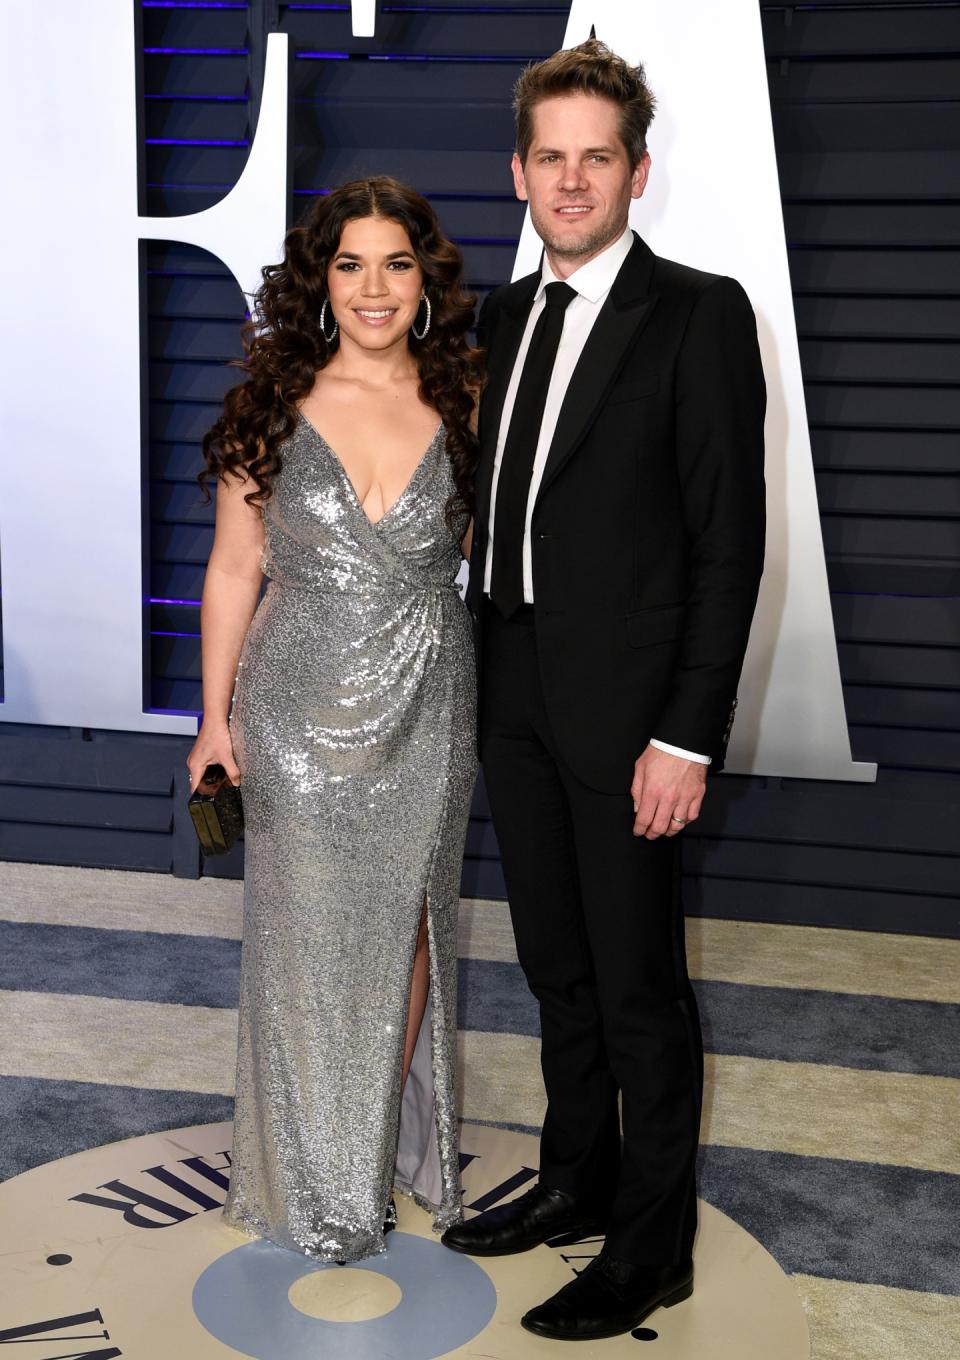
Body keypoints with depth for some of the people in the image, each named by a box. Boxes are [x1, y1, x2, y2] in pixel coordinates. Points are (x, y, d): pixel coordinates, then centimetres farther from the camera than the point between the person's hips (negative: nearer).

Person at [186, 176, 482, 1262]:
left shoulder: (465, 402, -2)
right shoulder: (273, 407, -4)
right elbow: (234, 569, 1)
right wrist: (215, 716, 1)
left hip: (425, 713, 1)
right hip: (300, 712, -1)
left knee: (404, 927, 13)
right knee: (308, 935, 9)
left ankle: (395, 1146, 36)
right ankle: (315, 1178, 29)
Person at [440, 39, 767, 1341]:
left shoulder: (700, 313, -8)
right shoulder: (505, 315, 12)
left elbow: (729, 539, -12)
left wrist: (687, 735, -17)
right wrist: (490, 671, 9)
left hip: (625, 702, -6)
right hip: (516, 694, 6)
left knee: (639, 988, 4)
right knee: (558, 967, 18)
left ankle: (654, 1244, 21)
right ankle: (577, 1179, 36)